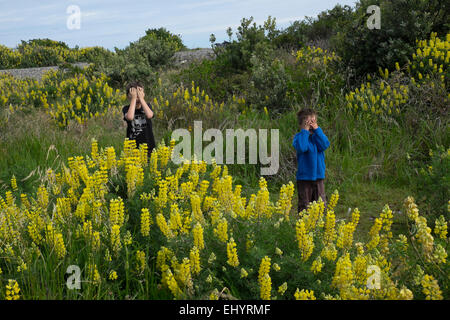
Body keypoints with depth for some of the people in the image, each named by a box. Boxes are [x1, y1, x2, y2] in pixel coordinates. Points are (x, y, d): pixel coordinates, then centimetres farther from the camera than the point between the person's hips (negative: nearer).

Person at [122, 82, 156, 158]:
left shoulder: (146, 106, 3)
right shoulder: (127, 109, -1)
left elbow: (149, 115, -20)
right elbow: (130, 117, -25)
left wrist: (141, 98, -16)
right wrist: (133, 98, -17)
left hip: (148, 146, 1)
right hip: (132, 148, -1)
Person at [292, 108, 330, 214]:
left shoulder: (318, 135, 6)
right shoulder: (298, 136, -5)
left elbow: (325, 145, -13)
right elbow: (301, 148, -26)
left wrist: (317, 130, -13)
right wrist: (305, 131, -19)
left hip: (319, 176, 3)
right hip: (304, 177, -3)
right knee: (304, 205, 6)